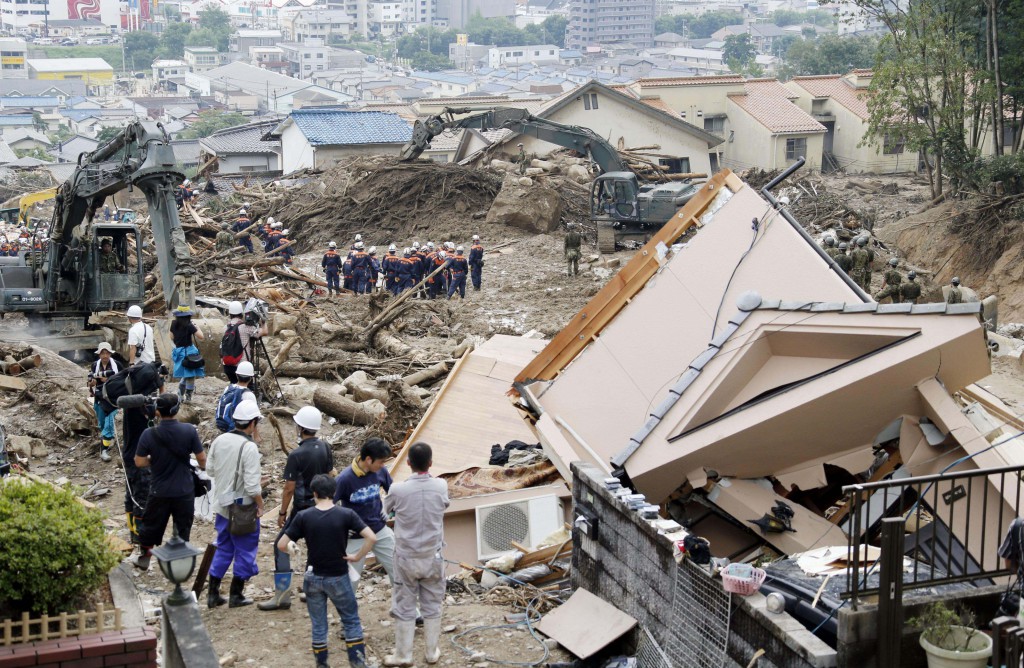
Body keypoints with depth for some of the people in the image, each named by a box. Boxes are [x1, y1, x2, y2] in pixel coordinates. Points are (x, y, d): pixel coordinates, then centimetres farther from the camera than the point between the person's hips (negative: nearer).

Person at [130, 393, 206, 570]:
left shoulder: (149, 434, -15)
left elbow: (139, 462, -9)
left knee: (151, 525, 19)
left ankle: (144, 558, 35)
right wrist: (203, 467, 13)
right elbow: (201, 458, -8)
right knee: (183, 527, 15)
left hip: (159, 491, 0)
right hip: (184, 490, 0)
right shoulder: (189, 431, -16)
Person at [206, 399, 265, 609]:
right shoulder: (250, 448, -21)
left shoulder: (219, 440, -1)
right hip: (243, 508, -6)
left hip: (221, 505, 7)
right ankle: (236, 595, 15)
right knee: (245, 551, 9)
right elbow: (252, 485, -22)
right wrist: (260, 505, -8)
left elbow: (210, 469, 11)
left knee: (223, 548, 19)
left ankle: (213, 594, 22)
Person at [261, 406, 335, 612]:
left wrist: (282, 513, -4)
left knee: (282, 546, 0)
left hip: (303, 508, -7)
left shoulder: (296, 455, -19)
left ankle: (282, 595, -3)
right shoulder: (325, 448, 0)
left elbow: (289, 488, -15)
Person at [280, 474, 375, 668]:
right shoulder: (346, 514, -12)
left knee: (318, 624, 15)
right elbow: (370, 537, -20)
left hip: (313, 577, 1)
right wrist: (357, 557, -7)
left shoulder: (303, 517, -10)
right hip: (338, 577, -1)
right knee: (351, 620, 15)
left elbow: (281, 545, -10)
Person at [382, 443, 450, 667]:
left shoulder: (398, 490, -17)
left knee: (405, 608, 11)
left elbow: (385, 510, 5)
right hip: (433, 557, 2)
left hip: (406, 558, -2)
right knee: (432, 606, 15)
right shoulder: (441, 486, -12)